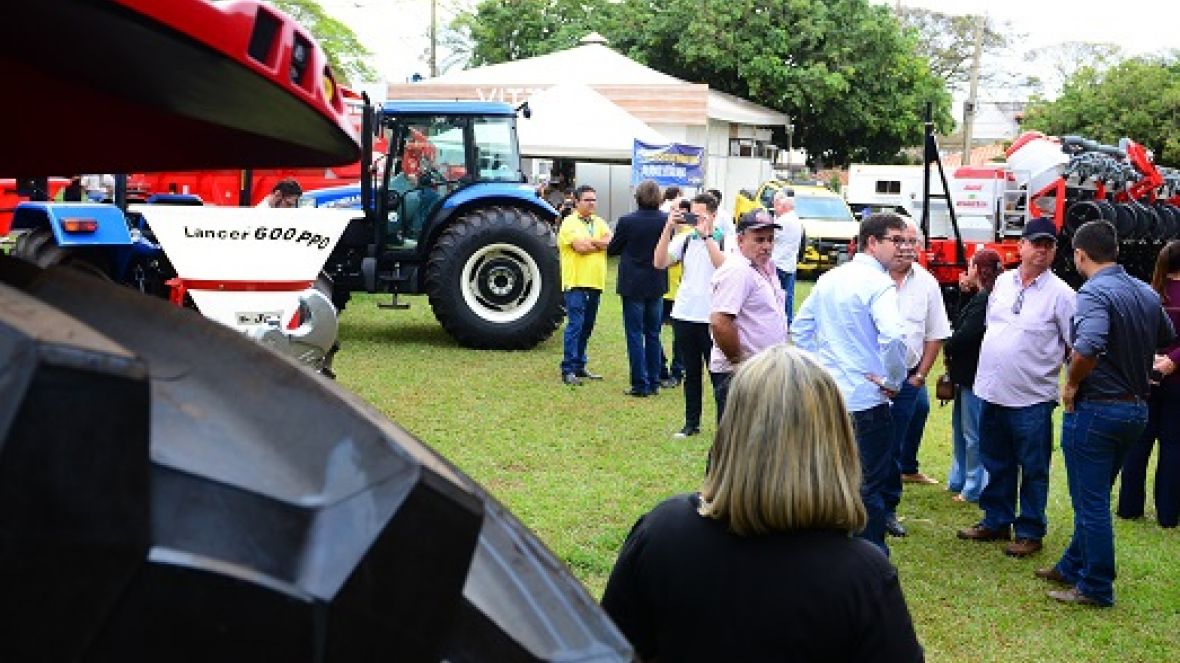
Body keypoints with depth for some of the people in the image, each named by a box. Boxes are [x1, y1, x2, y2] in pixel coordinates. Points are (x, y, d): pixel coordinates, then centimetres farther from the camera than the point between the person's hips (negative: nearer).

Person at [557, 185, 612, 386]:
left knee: (587, 326, 12)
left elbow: (610, 241, -2)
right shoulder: (569, 223, -5)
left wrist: (588, 241, -12)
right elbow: (580, 247, -18)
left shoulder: (599, 222, 15)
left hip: (595, 282, 7)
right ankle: (568, 370, -10)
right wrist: (600, 244, -3)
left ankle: (579, 366, 20)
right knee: (575, 325, -11)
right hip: (576, 282, -7)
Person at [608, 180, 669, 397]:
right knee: (653, 334, 13)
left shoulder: (627, 221, -15)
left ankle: (640, 384, 1)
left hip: (633, 285, -4)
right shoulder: (666, 221, -6)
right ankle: (654, 383, 17)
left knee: (635, 335, 2)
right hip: (657, 285, 4)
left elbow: (612, 249, -2)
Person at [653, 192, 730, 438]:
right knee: (691, 373, 13)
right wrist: (669, 228, -9)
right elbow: (659, 262, -3)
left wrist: (706, 235, -22)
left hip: (712, 318, -4)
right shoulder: (685, 239, 7)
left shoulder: (725, 241, -4)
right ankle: (691, 422, 22)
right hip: (685, 315, 4)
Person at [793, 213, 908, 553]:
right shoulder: (878, 284, -15)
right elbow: (893, 336, -31)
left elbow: (800, 328, 18)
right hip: (867, 399, -7)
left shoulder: (829, 279, 10)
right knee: (869, 486, 3)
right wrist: (893, 380, -17)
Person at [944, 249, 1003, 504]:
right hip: (968, 375, 10)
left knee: (973, 432, -2)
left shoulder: (984, 300, -20)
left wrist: (947, 349, -7)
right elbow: (964, 327, 13)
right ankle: (958, 480, 30)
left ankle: (975, 488, 6)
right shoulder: (980, 298, 10)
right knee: (961, 427, 20)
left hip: (974, 376, -10)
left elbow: (966, 334, -25)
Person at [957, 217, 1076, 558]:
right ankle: (996, 522, 31)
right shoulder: (1003, 282, 8)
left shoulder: (1060, 293, -8)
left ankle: (1030, 532, 16)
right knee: (996, 464, 17)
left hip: (1032, 399, -5)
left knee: (1033, 469, 4)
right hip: (992, 392, 6)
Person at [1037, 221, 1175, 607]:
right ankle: (1073, 566, 33)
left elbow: (1088, 347, -35)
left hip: (1096, 408, -8)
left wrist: (1072, 383, -18)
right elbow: (1167, 339, 20)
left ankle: (1096, 588, 11)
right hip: (1136, 408, 8)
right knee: (1094, 497, 20)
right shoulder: (1147, 293, 6)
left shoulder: (1094, 292, -19)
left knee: (1091, 502, 3)